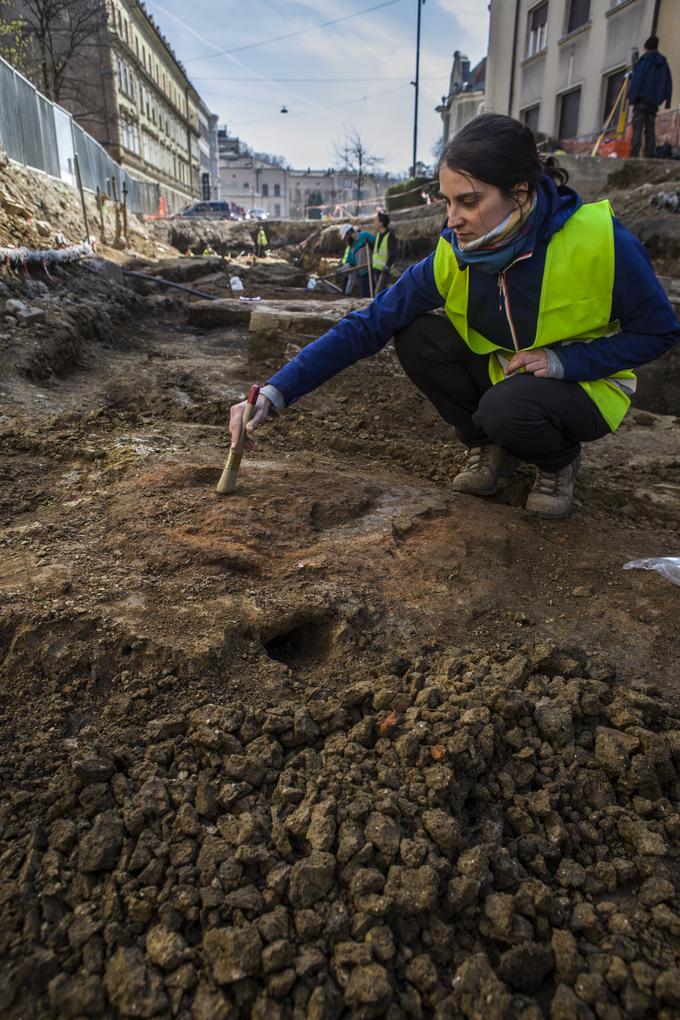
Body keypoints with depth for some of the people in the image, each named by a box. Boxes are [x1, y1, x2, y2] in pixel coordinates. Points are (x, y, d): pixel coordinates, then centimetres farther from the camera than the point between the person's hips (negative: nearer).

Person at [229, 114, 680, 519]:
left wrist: (562, 360, -26)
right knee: (417, 338, -18)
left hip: (586, 384, -3)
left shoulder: (598, 238, -26)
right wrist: (274, 393, -31)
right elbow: (366, 326, -21)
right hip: (501, 373, 4)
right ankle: (490, 447, 1)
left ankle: (560, 460, 1)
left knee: (507, 407, -36)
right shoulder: (453, 255, -17)